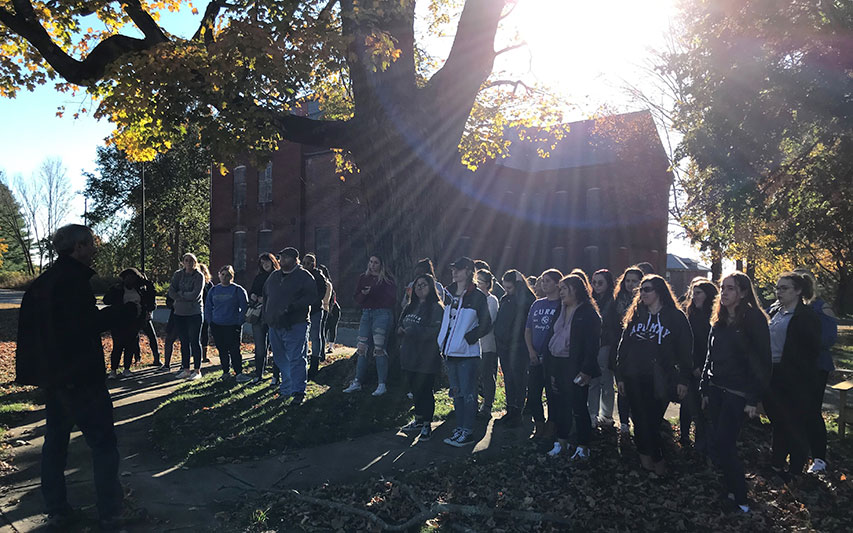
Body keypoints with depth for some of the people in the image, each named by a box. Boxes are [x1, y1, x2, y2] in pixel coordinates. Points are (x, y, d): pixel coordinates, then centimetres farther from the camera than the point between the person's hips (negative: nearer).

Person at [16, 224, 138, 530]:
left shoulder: (43, 281, 12)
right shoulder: (74, 278, -17)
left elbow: (28, 327, 17)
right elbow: (85, 324, -24)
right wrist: (128, 311, -17)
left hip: (51, 375, 10)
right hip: (79, 376, -10)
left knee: (55, 441, 16)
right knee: (103, 443, -1)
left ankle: (57, 512, 25)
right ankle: (109, 514, 5)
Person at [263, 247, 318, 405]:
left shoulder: (304, 276, -4)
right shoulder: (274, 276, 17)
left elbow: (311, 296, -14)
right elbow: (265, 295, 27)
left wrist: (292, 307, -22)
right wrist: (266, 315, 17)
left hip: (295, 325, -7)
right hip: (275, 325, 7)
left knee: (296, 359, -8)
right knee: (281, 360, 14)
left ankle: (299, 392, -4)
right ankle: (286, 389, 27)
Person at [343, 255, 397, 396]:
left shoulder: (387, 279, 2)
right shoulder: (363, 278, 14)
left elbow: (392, 299, -4)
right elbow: (357, 299, 14)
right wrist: (363, 293, -8)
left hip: (382, 314, -5)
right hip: (366, 314, 5)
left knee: (379, 348, -6)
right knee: (361, 348, 3)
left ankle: (382, 384, 0)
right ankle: (357, 382, 11)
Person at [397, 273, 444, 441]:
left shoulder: (436, 307, -10)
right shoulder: (411, 306, 15)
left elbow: (433, 331, -20)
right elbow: (401, 325, 21)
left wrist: (410, 331, -17)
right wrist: (401, 330, -4)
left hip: (427, 358, -7)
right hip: (411, 356, 7)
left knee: (425, 390, 0)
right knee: (415, 389, 15)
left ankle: (427, 425, 12)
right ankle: (418, 420, 29)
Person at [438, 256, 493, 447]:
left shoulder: (477, 296, -7)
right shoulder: (448, 292, 10)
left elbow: (486, 325, -7)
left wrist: (468, 338, -14)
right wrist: (442, 342, 11)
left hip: (467, 353, -6)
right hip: (449, 351, 7)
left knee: (468, 393, 0)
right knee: (456, 392, 14)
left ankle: (468, 432, 8)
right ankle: (459, 429, 23)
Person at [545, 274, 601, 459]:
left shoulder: (588, 313, -9)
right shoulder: (561, 310, 13)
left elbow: (592, 345, -13)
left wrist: (586, 370, -18)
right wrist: (550, 364, 12)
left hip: (575, 367, -7)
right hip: (557, 365, 7)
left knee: (578, 406, 1)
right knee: (559, 404, 13)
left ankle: (583, 447, 14)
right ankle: (561, 441, 25)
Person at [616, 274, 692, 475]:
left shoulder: (676, 316, 0)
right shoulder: (635, 315, 11)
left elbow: (685, 349, 1)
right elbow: (624, 346, 12)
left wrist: (683, 379, -3)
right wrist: (620, 376, 9)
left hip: (660, 380, -3)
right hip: (634, 378, 4)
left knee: (653, 420, -2)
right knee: (640, 420, 4)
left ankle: (655, 459, 17)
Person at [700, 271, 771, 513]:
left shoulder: (754, 319, -10)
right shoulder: (719, 321, 10)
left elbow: (763, 361, -11)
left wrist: (754, 399, -13)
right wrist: (705, 389, 14)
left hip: (737, 393, -6)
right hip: (716, 390, 6)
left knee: (719, 445, -7)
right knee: (724, 444, 9)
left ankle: (738, 495, 10)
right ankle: (735, 491, 22)